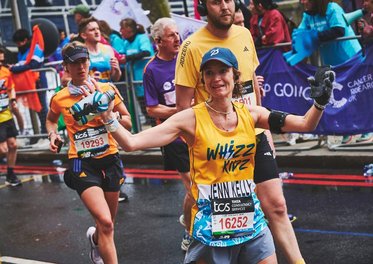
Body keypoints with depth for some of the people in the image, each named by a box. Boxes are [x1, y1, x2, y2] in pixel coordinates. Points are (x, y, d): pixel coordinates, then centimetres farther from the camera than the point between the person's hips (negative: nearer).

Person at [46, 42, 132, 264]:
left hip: (110, 159, 3)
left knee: (108, 223, 17)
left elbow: (127, 122, 0)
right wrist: (53, 135, 1)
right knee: (105, 222, -20)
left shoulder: (106, 89, -2)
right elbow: (51, 120, 21)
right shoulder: (59, 99, -2)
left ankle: (95, 238, 52)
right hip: (81, 163, -2)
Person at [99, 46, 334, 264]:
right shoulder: (192, 118, -9)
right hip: (210, 224, -4)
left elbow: (305, 124, 2)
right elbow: (131, 143, -14)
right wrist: (108, 116, -28)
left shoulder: (250, 114, 2)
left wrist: (320, 102, -15)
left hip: (251, 219, 4)